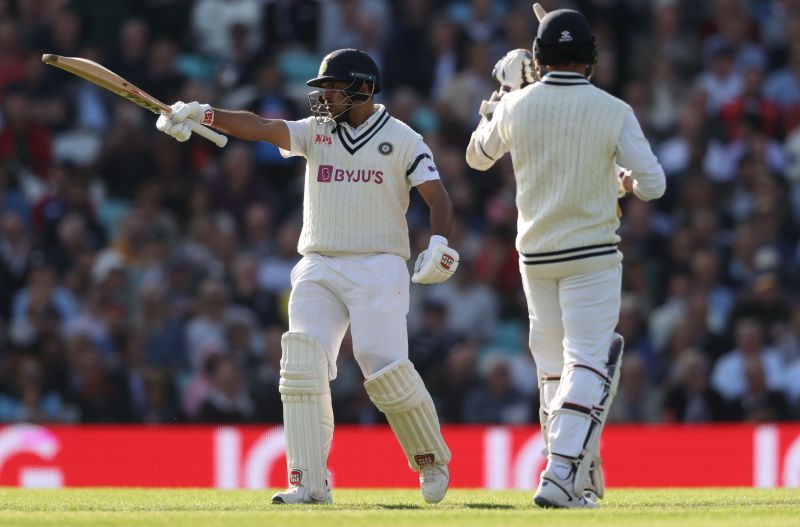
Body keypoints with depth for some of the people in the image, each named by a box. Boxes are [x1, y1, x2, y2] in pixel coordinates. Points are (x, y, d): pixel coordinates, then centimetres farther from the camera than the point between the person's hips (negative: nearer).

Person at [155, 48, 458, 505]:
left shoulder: (403, 139, 2)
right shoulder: (317, 132, 10)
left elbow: (438, 197, -6)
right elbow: (260, 127, -4)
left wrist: (439, 242, -26)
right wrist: (203, 113, -21)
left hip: (378, 266, -4)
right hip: (318, 270, 4)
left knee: (386, 367, -17)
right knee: (302, 366, -12)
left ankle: (431, 459, 8)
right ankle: (309, 482, -12)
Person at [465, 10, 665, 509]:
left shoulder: (517, 107, -3)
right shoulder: (614, 112, -10)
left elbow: (478, 155, 17)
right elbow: (653, 185, -12)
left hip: (535, 256, 4)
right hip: (592, 254, -4)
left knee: (553, 365, 14)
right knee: (588, 361, -6)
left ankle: (578, 480, 18)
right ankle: (562, 475, -22)